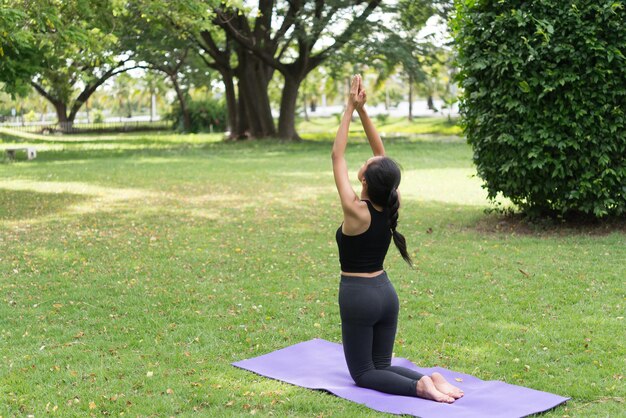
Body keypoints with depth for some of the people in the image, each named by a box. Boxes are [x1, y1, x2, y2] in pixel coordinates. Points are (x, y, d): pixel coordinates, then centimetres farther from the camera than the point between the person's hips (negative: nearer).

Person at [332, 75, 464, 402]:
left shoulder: (356, 211, -20)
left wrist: (350, 109, -12)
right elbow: (382, 153, 2)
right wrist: (362, 110, -4)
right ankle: (430, 378, -8)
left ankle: (418, 386, -18)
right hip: (386, 292, 7)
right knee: (381, 366, 18)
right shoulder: (391, 208, -5)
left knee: (362, 374, 6)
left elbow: (337, 156, -15)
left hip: (358, 296, -6)